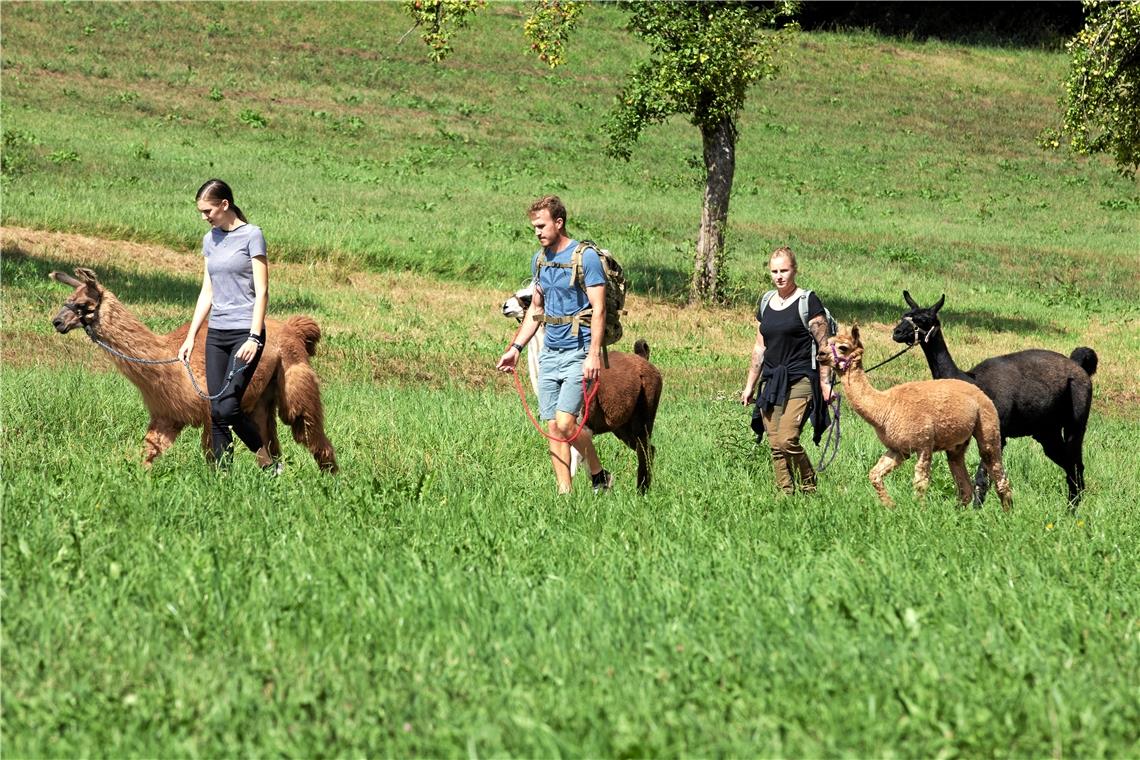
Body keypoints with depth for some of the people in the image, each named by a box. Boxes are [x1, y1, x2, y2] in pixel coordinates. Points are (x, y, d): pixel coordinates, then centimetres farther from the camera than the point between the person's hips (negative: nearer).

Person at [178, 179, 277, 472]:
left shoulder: (251, 235, -5)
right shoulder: (210, 239, 14)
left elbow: (262, 291, -9)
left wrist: (254, 338, -18)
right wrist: (190, 337, 13)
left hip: (245, 332, -7)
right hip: (216, 334, 7)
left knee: (228, 409, -15)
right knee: (216, 414, 1)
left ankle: (268, 463, 1)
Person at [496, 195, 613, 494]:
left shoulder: (586, 257, -10)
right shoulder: (540, 259, 12)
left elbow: (598, 309, -13)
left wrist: (594, 355, -21)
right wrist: (515, 348, 16)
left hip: (578, 353, -7)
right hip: (549, 354, 7)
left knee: (565, 423, -15)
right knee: (552, 427, 3)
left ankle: (599, 475, 6)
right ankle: (564, 492, 8)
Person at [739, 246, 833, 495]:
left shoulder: (808, 302, -4)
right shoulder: (766, 304, 15)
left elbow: (823, 346, -5)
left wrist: (825, 383, -10)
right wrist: (749, 386, 20)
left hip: (800, 381, -6)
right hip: (771, 381, 6)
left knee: (787, 440, -17)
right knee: (775, 446, 1)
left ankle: (809, 486, 0)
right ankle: (785, 491, 7)